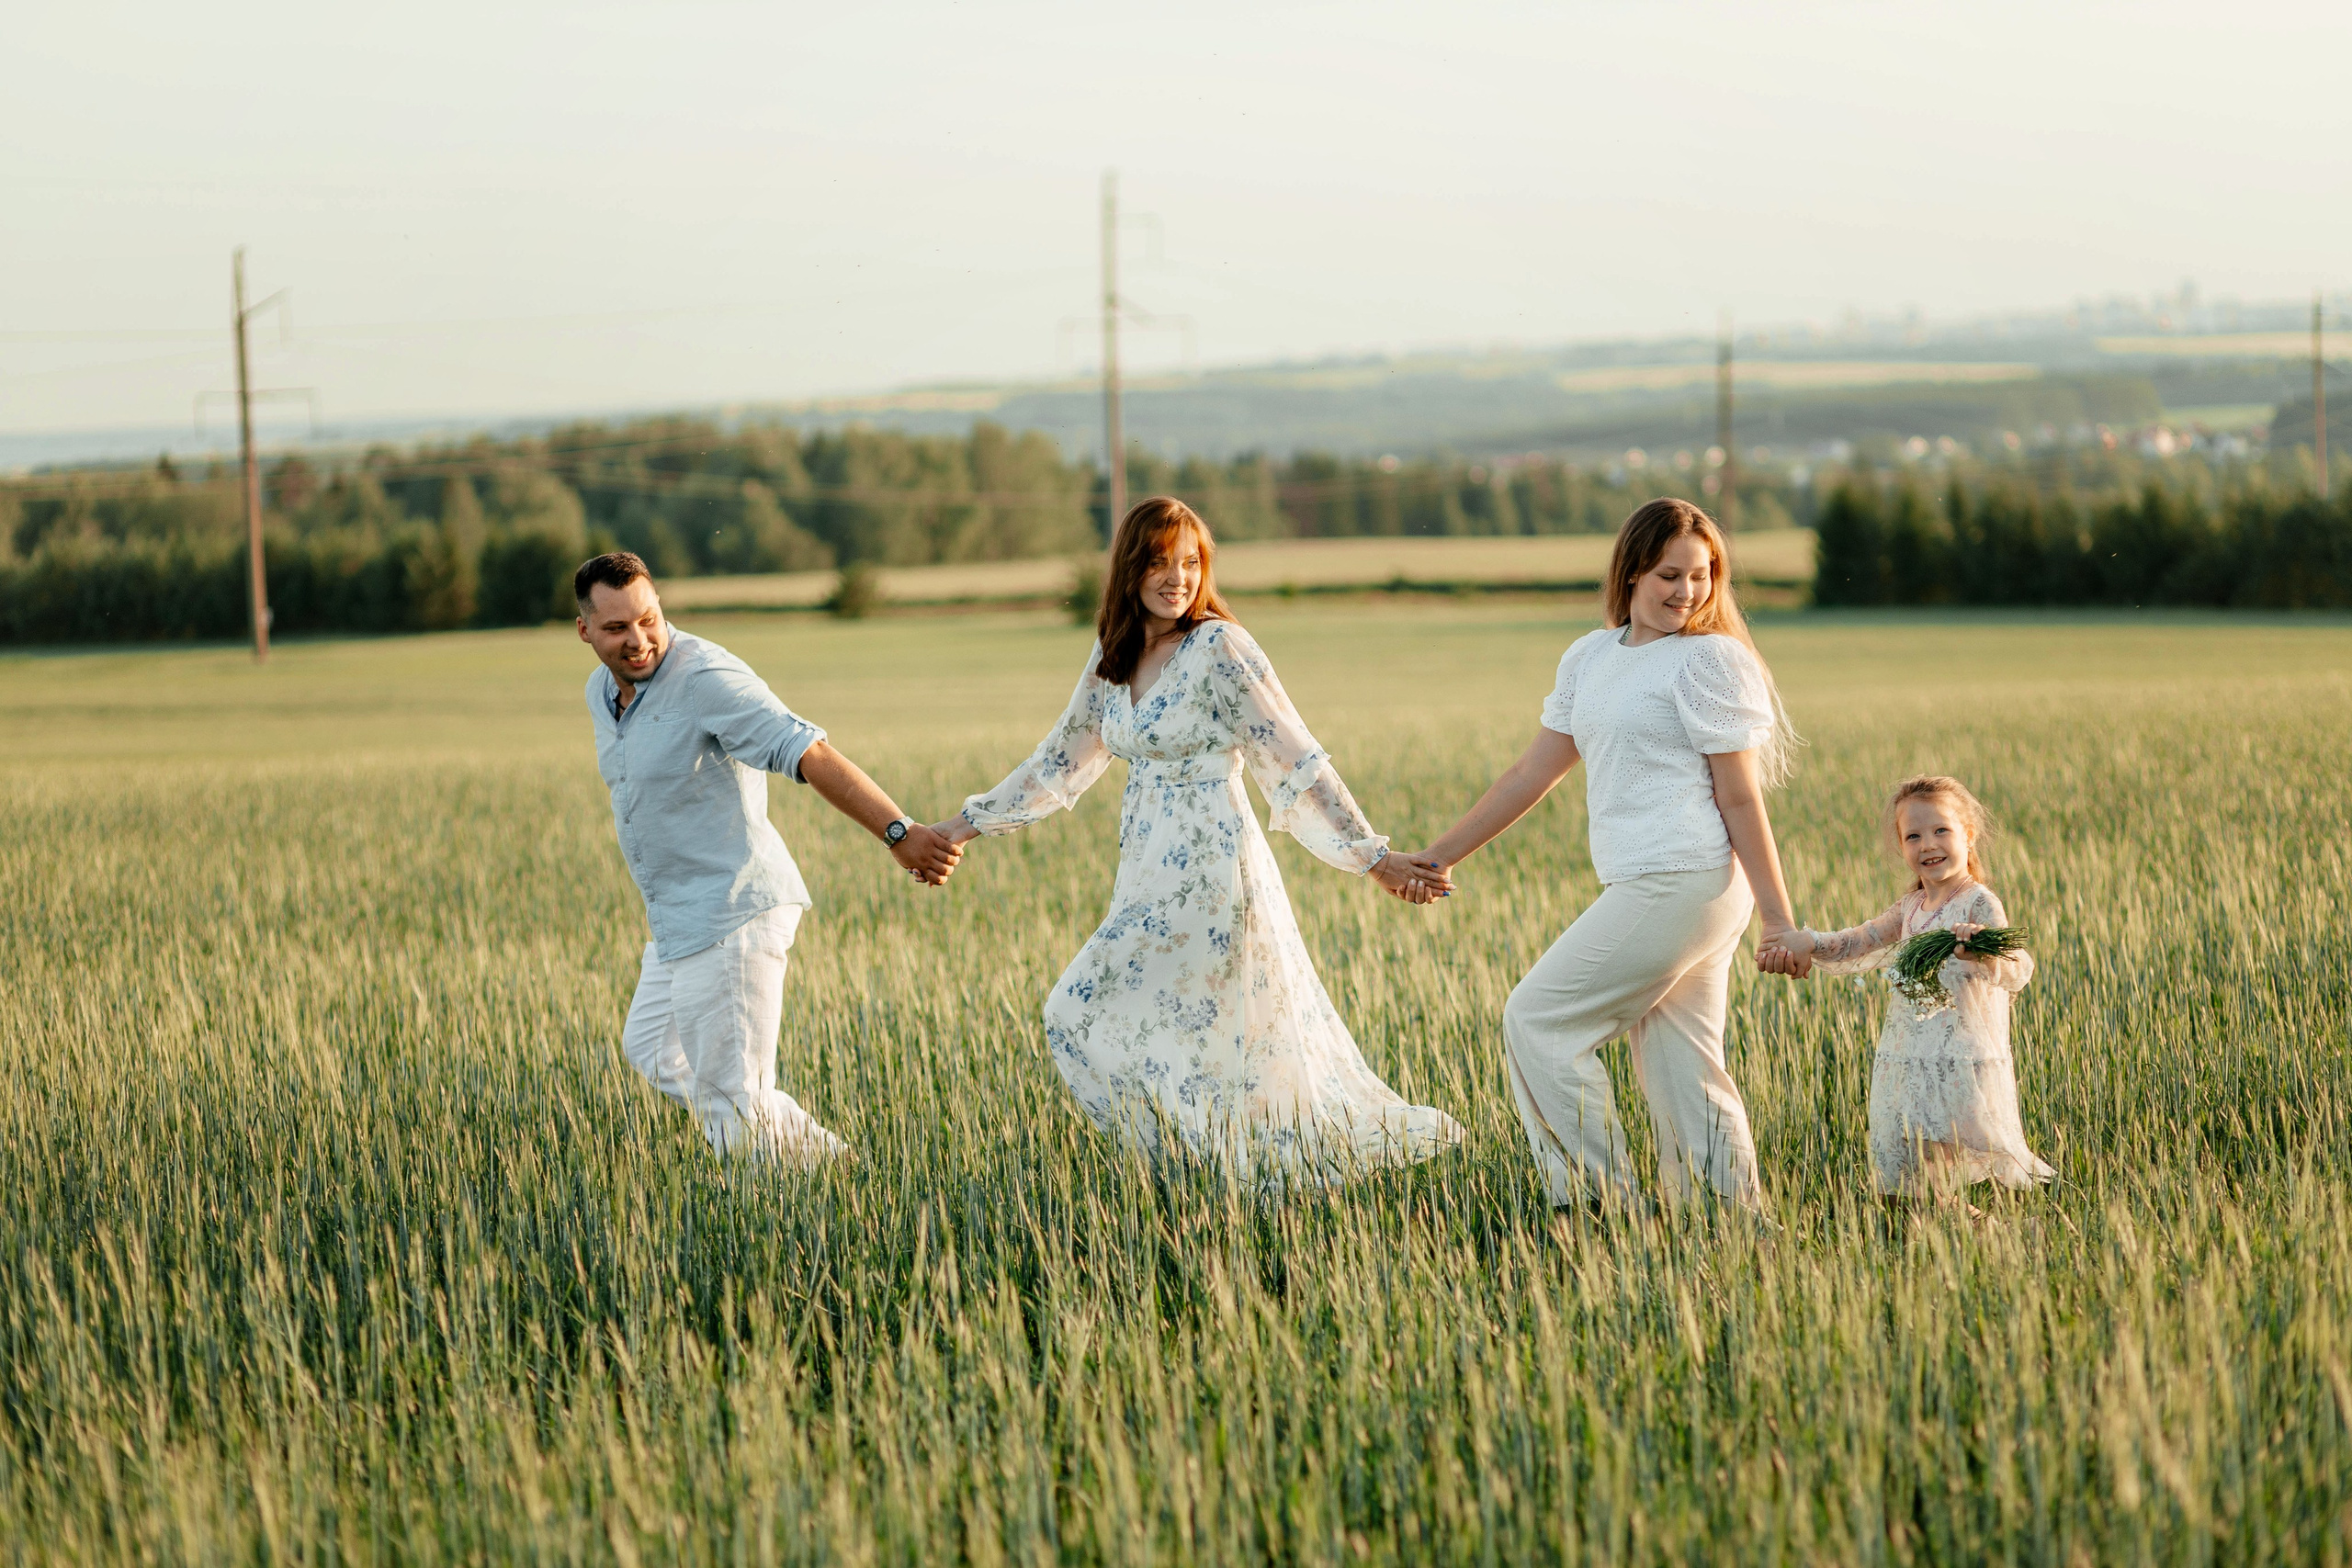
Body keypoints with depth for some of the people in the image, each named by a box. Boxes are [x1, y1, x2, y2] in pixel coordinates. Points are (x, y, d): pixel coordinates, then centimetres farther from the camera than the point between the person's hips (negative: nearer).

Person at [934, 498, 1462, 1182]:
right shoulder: (1113, 654, 9)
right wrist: (970, 822, 23)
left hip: (1208, 868, -7)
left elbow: (1295, 763, -11)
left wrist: (1372, 857, -14)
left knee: (1089, 1016, -8)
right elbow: (1062, 757, 21)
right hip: (1149, 872, 7)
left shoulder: (1218, 648, -11)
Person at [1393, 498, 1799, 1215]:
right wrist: (1442, 854, 21)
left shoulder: (1708, 659, -6)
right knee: (1680, 1073, 7)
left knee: (1538, 1020, -2)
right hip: (1643, 888, 7)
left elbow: (1741, 798, -9)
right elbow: (1534, 771, 22)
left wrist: (1779, 920, -12)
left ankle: (1600, 1202, 1)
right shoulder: (1589, 658, 17)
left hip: (1680, 886, -7)